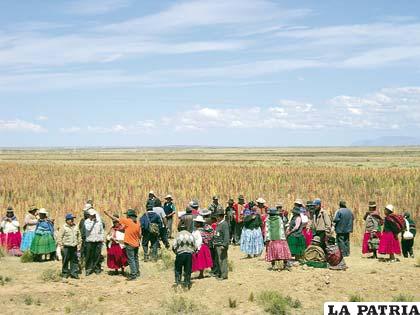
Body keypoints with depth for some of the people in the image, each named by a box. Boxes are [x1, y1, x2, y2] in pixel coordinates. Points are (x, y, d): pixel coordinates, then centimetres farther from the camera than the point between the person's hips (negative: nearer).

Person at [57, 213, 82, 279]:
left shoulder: (76, 227, 10)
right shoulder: (64, 227, -5)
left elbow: (79, 237, 17)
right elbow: (59, 237, -6)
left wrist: (79, 245, 12)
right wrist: (61, 246, -9)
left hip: (74, 247, 4)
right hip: (66, 247, -4)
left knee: (75, 260, 4)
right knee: (65, 261, 3)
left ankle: (74, 273, 11)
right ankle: (65, 273, 15)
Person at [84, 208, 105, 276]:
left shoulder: (99, 221, 9)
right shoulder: (87, 221, 1)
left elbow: (102, 230, 15)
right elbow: (88, 228, -18)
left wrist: (102, 238, 9)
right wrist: (92, 221, -13)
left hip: (98, 241, 2)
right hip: (90, 241, -2)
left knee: (97, 256, 3)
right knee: (89, 256, -1)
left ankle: (97, 269, 13)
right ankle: (88, 269, 7)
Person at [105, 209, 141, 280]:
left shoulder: (127, 221, -13)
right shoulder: (137, 224, 3)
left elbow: (116, 219, -7)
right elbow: (139, 235, 7)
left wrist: (107, 214, 3)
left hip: (129, 244, -6)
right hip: (136, 244, 6)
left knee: (131, 259, -3)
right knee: (135, 259, 17)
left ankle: (133, 274, -4)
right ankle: (137, 272, 25)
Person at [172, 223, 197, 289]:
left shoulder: (178, 235, 1)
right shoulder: (191, 235, 12)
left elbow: (174, 246, -6)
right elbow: (195, 247, 9)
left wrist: (176, 252, 11)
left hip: (180, 254, -3)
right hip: (189, 254, 3)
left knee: (178, 269, 10)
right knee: (188, 270, 10)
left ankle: (178, 283, 4)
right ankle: (187, 283, 12)